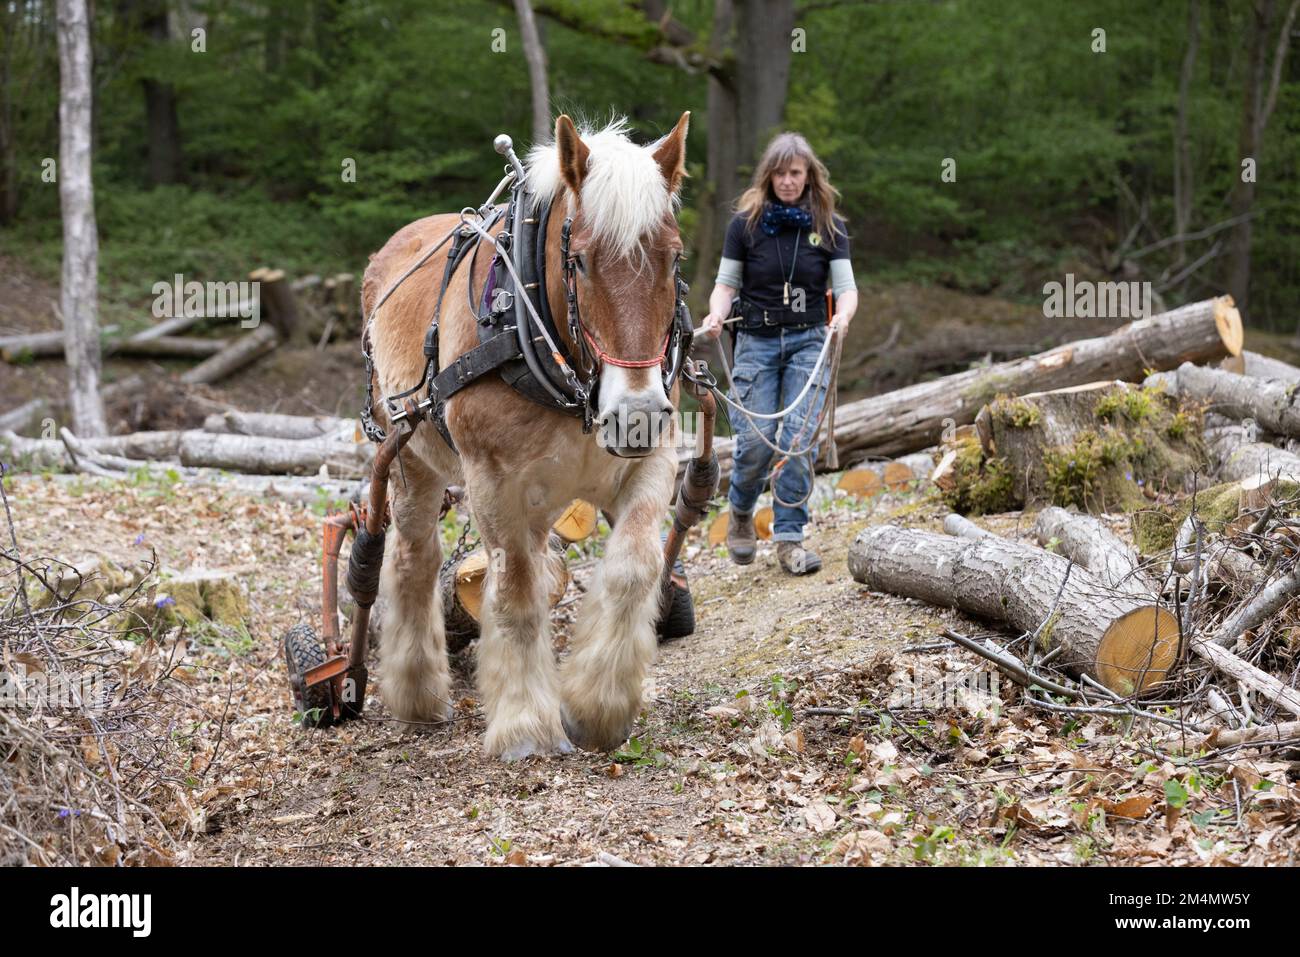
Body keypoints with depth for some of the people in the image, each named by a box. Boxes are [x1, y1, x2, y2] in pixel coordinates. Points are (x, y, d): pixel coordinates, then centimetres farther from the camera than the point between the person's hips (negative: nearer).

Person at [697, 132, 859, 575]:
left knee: (799, 437, -11)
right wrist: (716, 314, -16)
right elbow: (726, 282, 4)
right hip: (756, 341, 0)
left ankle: (789, 538, -4)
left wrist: (842, 317, -23)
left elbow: (846, 288, -1)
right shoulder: (746, 223, 2)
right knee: (756, 438, -8)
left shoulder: (828, 226, 3)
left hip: (809, 342, 0)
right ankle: (740, 514, 22)